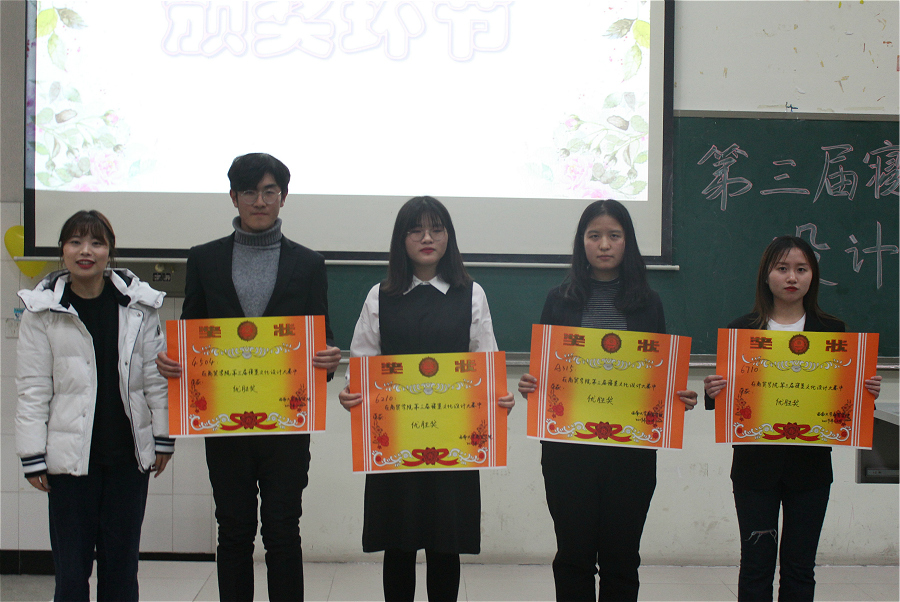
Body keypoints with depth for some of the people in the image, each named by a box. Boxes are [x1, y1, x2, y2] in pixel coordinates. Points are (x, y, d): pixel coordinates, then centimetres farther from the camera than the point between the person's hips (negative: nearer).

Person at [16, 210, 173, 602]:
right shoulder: (42, 310, 0)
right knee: (71, 568, 3)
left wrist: (163, 437, 5)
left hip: (129, 452, 2)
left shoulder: (138, 304, 4)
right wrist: (33, 456, -4)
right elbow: (33, 389, 0)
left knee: (121, 562, 10)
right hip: (71, 453, -1)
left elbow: (156, 375, 7)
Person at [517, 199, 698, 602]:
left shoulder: (648, 303, 7)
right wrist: (528, 385, -14)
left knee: (621, 558, 6)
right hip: (568, 447, 0)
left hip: (631, 448, 0)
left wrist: (680, 398, -11)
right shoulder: (561, 300, 6)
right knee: (574, 556, 6)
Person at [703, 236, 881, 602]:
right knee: (756, 565, 4)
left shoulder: (832, 331, 5)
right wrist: (713, 393, -19)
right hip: (756, 465, -1)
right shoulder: (742, 329, 2)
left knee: (799, 568, 7)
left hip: (810, 466, 1)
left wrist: (868, 393, -13)